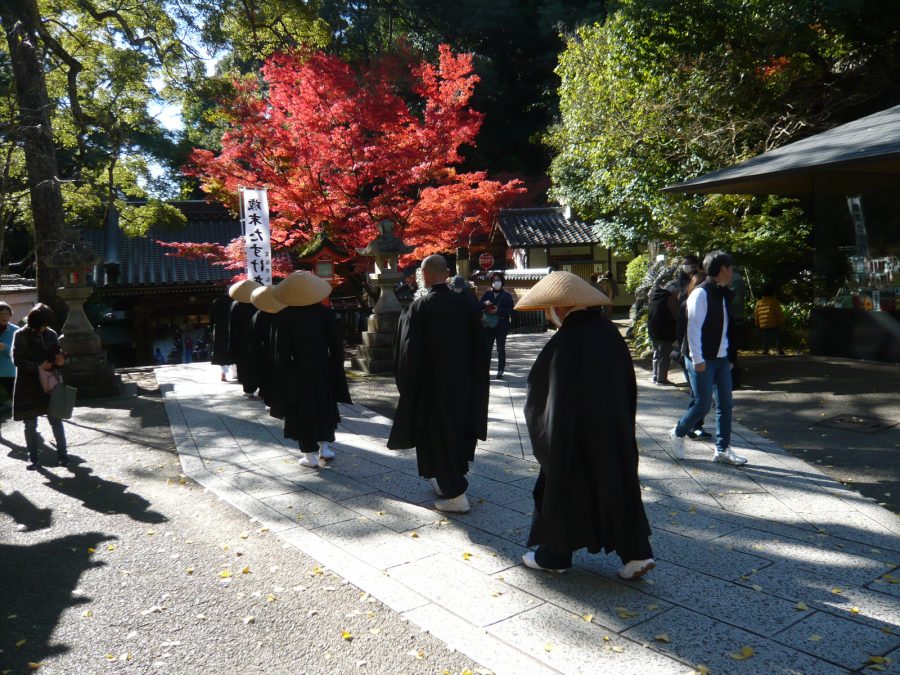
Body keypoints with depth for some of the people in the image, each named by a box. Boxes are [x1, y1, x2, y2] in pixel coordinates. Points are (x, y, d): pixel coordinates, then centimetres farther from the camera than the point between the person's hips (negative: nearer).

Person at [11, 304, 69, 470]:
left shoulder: (51, 334, 4)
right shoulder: (21, 335, -5)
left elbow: (56, 354, 13)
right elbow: (17, 360, -9)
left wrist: (60, 361, -10)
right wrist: (38, 367, -20)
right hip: (28, 387, -2)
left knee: (56, 420, 3)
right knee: (30, 424, 7)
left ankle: (63, 453, 12)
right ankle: (33, 457, 16)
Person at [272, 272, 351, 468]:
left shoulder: (284, 316, -13)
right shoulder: (325, 312, -7)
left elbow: (281, 349, -10)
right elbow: (336, 345, -3)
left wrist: (281, 376, -2)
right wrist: (337, 370, 6)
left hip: (297, 371, -3)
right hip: (323, 370, 3)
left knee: (302, 412, 7)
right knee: (324, 408, 19)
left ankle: (311, 455, 9)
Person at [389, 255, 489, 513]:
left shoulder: (419, 307, -14)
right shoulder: (463, 303, -2)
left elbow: (409, 350, -13)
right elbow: (479, 344, 3)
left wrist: (407, 384, -1)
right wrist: (473, 381, 12)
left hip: (432, 383, -5)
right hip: (462, 382, 5)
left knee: (438, 435, 4)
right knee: (456, 431, 18)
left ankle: (455, 494, 5)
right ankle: (446, 482, 32)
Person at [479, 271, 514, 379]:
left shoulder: (506, 295, 2)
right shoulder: (487, 294, 9)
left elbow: (511, 311, -4)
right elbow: (479, 307, 6)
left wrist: (498, 310, -16)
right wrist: (485, 303, -14)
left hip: (501, 326, -2)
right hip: (489, 325, 2)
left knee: (501, 349, 1)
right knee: (487, 348, 2)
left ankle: (500, 371, 6)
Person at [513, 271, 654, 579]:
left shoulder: (566, 342, -21)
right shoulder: (608, 330, 0)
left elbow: (556, 396, -19)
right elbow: (628, 383, 8)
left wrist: (548, 442, -10)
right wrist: (623, 420, 17)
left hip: (576, 433, -6)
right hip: (614, 429, 6)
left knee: (563, 488, 10)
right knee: (617, 486, 16)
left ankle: (554, 555, 24)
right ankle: (636, 553, 17)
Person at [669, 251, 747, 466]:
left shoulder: (724, 294, 12)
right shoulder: (701, 294, -14)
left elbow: (727, 327, 16)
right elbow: (693, 328, -18)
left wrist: (730, 357, 14)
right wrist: (697, 359, -19)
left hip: (721, 359, 8)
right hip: (703, 361, -8)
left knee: (725, 405, 8)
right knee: (703, 405, -3)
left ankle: (722, 449, 16)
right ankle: (678, 433, 20)